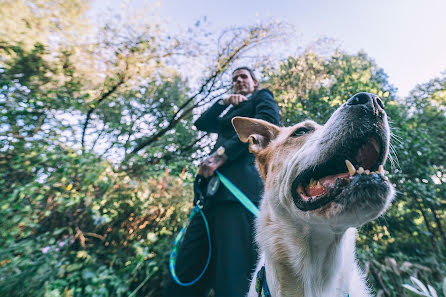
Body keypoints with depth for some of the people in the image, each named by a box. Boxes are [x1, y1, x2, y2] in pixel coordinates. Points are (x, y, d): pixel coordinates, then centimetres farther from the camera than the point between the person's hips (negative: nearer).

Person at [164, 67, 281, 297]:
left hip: (240, 184, -7)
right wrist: (224, 102, 16)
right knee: (185, 273, 5)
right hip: (215, 191, 8)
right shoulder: (231, 112, 37)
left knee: (232, 275, -13)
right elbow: (202, 124, 29)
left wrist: (221, 154, -14)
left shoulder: (263, 97, 16)